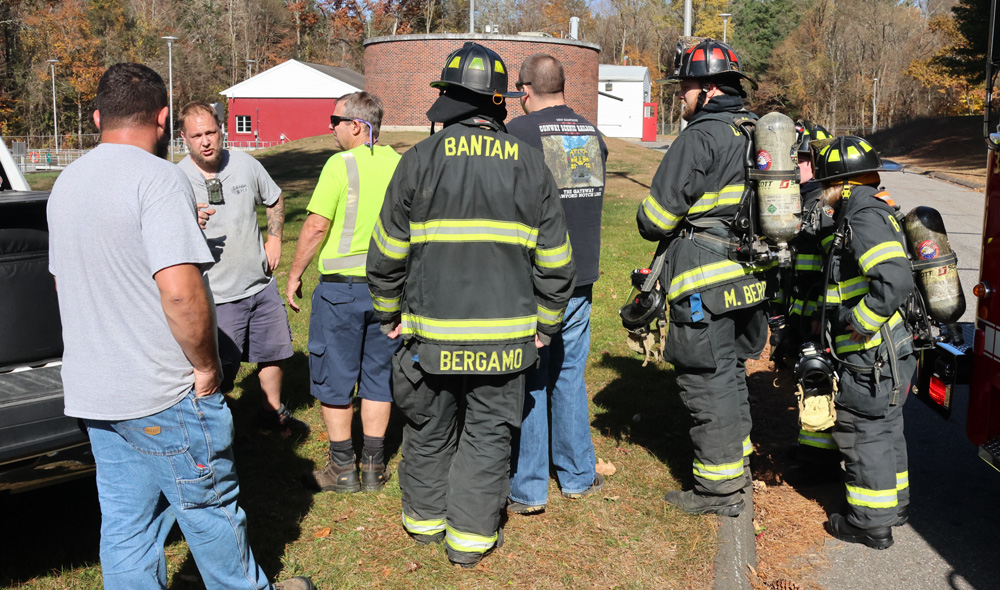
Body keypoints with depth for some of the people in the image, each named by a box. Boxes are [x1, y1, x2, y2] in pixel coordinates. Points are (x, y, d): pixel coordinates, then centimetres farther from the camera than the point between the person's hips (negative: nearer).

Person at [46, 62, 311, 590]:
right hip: (162, 392, -8)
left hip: (91, 389, 8)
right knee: (210, 509, 10)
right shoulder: (158, 178, -17)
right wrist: (206, 366, -15)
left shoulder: (67, 184, 11)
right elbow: (179, 290, -26)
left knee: (124, 524, 14)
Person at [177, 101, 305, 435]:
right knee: (217, 375, -2)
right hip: (217, 296, -5)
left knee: (273, 352, 22)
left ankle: (272, 412, 44)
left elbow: (275, 200, 18)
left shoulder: (246, 165, 0)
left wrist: (274, 240, 8)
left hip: (261, 284, 5)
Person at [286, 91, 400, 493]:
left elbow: (317, 225, -14)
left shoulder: (341, 164, -13)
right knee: (378, 376, 13)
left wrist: (294, 275, -3)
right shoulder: (399, 164, 4)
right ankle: (374, 467, 20)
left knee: (333, 378, 8)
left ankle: (342, 468, 16)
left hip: (341, 285, -5)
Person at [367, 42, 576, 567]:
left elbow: (386, 256, 0)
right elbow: (554, 263, 3)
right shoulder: (530, 165, 0)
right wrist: (544, 326, 14)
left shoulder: (420, 160, -5)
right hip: (505, 335, 0)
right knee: (489, 431, 12)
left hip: (432, 331, 0)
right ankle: (471, 536, 21)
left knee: (428, 427, 18)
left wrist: (389, 316, 13)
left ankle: (425, 519, 35)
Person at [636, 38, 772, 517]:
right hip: (749, 278, 9)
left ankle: (719, 489, 10)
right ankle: (737, 467, 33)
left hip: (705, 283, -9)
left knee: (707, 382, 1)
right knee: (730, 372, 20)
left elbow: (656, 214, -15)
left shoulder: (700, 137, -16)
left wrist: (652, 228, 6)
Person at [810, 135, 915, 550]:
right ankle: (894, 503, 39)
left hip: (871, 362, -10)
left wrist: (860, 325, -25)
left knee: (863, 437, 3)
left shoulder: (864, 217, -20)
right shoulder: (872, 211, 12)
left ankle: (872, 523, 16)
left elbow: (894, 280, -35)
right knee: (886, 430, 23)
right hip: (891, 359, 10)